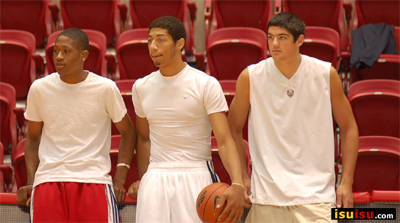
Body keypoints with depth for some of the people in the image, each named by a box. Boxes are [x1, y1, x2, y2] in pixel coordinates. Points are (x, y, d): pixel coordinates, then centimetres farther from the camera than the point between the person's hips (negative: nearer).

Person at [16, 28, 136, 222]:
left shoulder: (105, 88, -1)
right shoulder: (39, 88, 4)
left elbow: (127, 132, 10)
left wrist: (119, 180, 1)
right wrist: (31, 181, 5)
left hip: (94, 179, -2)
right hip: (48, 181, 2)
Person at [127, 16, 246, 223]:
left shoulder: (206, 85, -6)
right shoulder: (141, 87, 8)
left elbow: (224, 140, -12)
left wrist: (237, 184, -25)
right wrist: (142, 179, 11)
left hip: (196, 178, -3)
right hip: (155, 180, 3)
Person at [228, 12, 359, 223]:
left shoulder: (326, 74, 0)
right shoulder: (250, 77, -2)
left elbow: (348, 128, 9)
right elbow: (233, 130, 10)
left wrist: (346, 182, 2)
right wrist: (242, 178, 2)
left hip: (316, 193, 0)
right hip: (267, 194, 0)